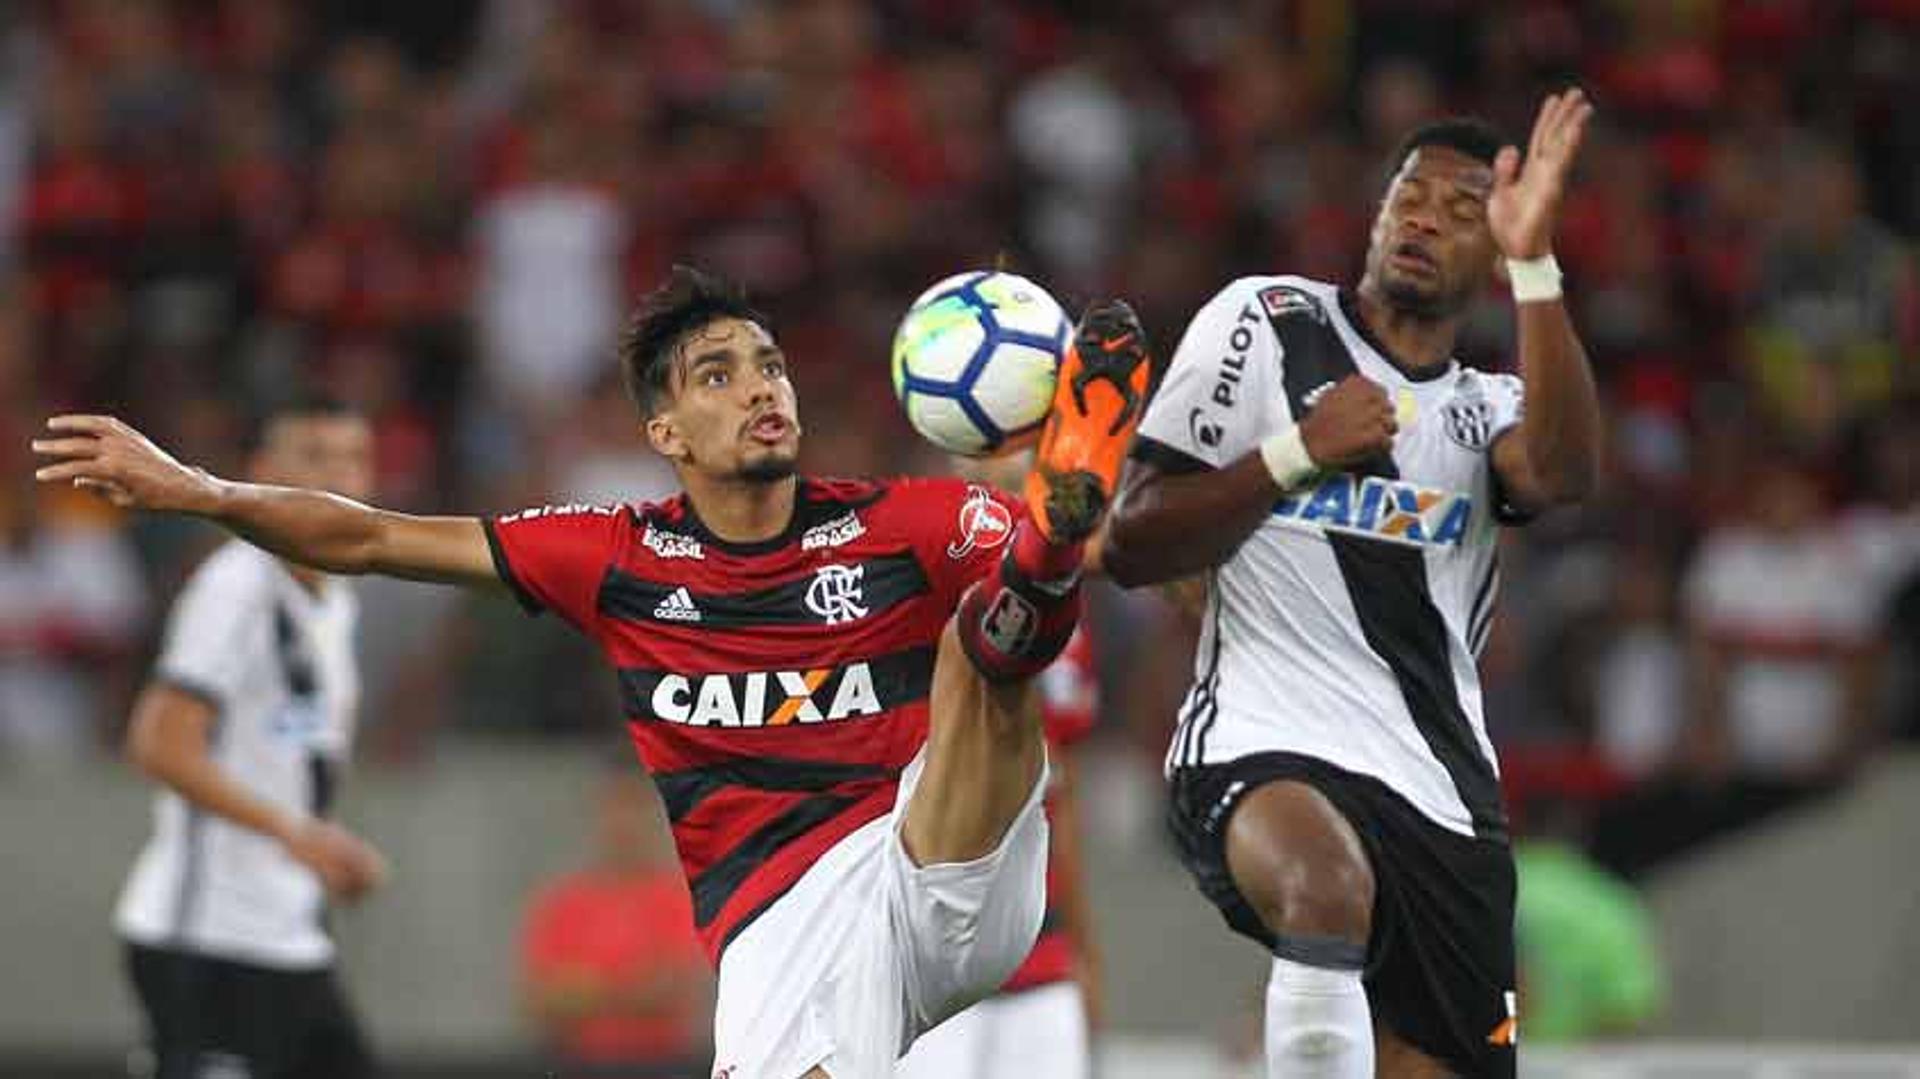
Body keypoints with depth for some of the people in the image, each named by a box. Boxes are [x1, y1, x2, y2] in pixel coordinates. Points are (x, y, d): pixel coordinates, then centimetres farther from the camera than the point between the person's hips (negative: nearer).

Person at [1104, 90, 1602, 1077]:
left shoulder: (1489, 409, 21)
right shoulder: (1266, 323, 10)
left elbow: (1563, 473, -7)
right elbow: (1130, 548, 5)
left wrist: (1534, 264, -14)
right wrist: (1298, 453, -5)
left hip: (1442, 798, 5)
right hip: (1264, 755, -5)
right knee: (1330, 886, -39)